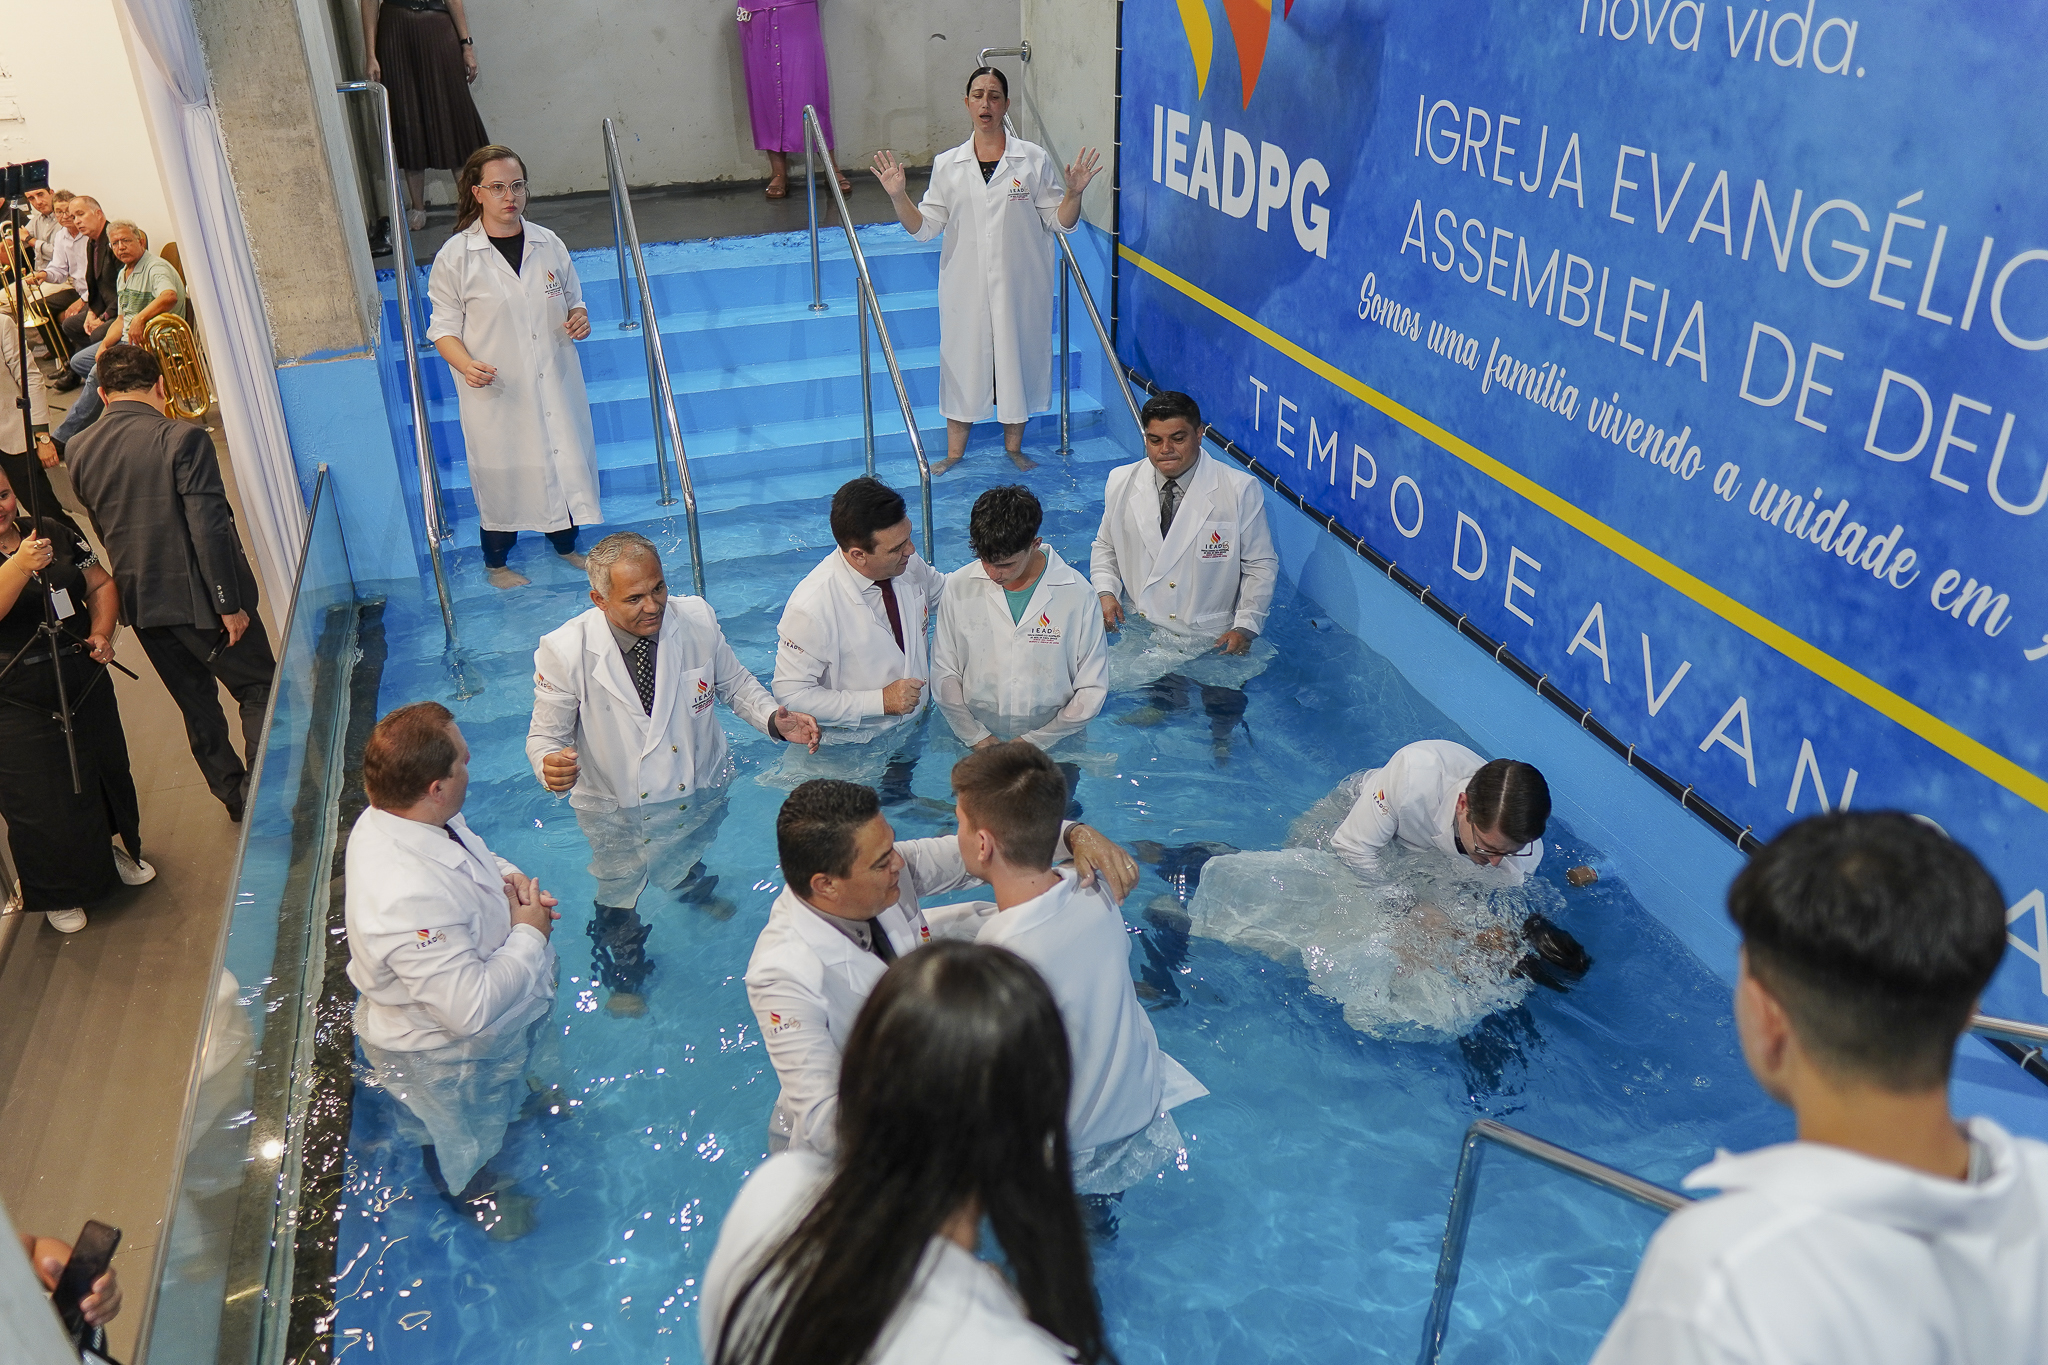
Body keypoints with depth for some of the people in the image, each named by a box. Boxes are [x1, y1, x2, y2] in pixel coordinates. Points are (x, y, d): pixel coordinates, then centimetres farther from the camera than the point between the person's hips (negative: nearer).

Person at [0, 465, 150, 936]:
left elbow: (100, 584, 10)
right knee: (42, 800, 5)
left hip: (86, 684, 5)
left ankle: (114, 852, 44)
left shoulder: (55, 533, 3)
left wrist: (101, 634, -5)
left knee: (106, 770, 18)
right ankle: (57, 895, 24)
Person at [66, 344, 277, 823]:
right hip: (198, 598, -6)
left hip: (141, 603, 6)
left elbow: (103, 530, 14)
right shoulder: (182, 438, -18)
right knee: (259, 690, 7)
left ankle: (233, 794, 28)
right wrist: (230, 604, -15)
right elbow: (210, 528, -20)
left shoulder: (80, 451, 2)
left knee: (196, 703, 18)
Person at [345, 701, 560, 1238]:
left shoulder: (399, 816, -17)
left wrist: (511, 877, -13)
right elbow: (471, 1008, -41)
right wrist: (530, 933, -29)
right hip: (445, 1058, -7)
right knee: (463, 1144, 28)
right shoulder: (407, 898, -47)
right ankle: (472, 1193, 56)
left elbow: (474, 850, 7)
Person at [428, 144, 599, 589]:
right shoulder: (454, 257, -9)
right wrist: (466, 365, -24)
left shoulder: (549, 244, 2)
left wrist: (580, 317, -8)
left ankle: (565, 544, 41)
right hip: (495, 390, -4)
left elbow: (572, 297, 16)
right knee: (501, 472, 8)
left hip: (555, 381, 4)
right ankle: (496, 561, 31)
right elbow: (444, 327, -5)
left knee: (565, 457, 15)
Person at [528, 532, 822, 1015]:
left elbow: (734, 683, -3)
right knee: (619, 900, 22)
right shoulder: (564, 652, -28)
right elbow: (546, 734, -16)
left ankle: (695, 891, 73)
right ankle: (623, 979, 54)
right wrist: (550, 766, -40)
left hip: (701, 791, 3)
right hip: (619, 814, -2)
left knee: (687, 865, 33)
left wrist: (774, 719, -22)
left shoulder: (697, 619, -20)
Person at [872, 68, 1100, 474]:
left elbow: (1059, 222, 2)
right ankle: (954, 452, 22)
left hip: (1019, 287, -1)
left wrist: (1074, 192, -16)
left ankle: (1013, 448, 27)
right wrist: (897, 197, -12)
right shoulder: (947, 165, 3)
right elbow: (924, 227, 4)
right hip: (966, 287, 1)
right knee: (963, 361, 7)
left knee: (1016, 358, 9)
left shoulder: (1034, 160, 0)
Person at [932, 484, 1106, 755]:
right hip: (976, 744, 1)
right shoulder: (958, 587, -2)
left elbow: (1092, 688, -2)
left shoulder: (1077, 595, -8)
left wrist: (1035, 741, -5)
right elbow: (944, 673, 5)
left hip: (1054, 745, -1)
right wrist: (976, 736, -4)